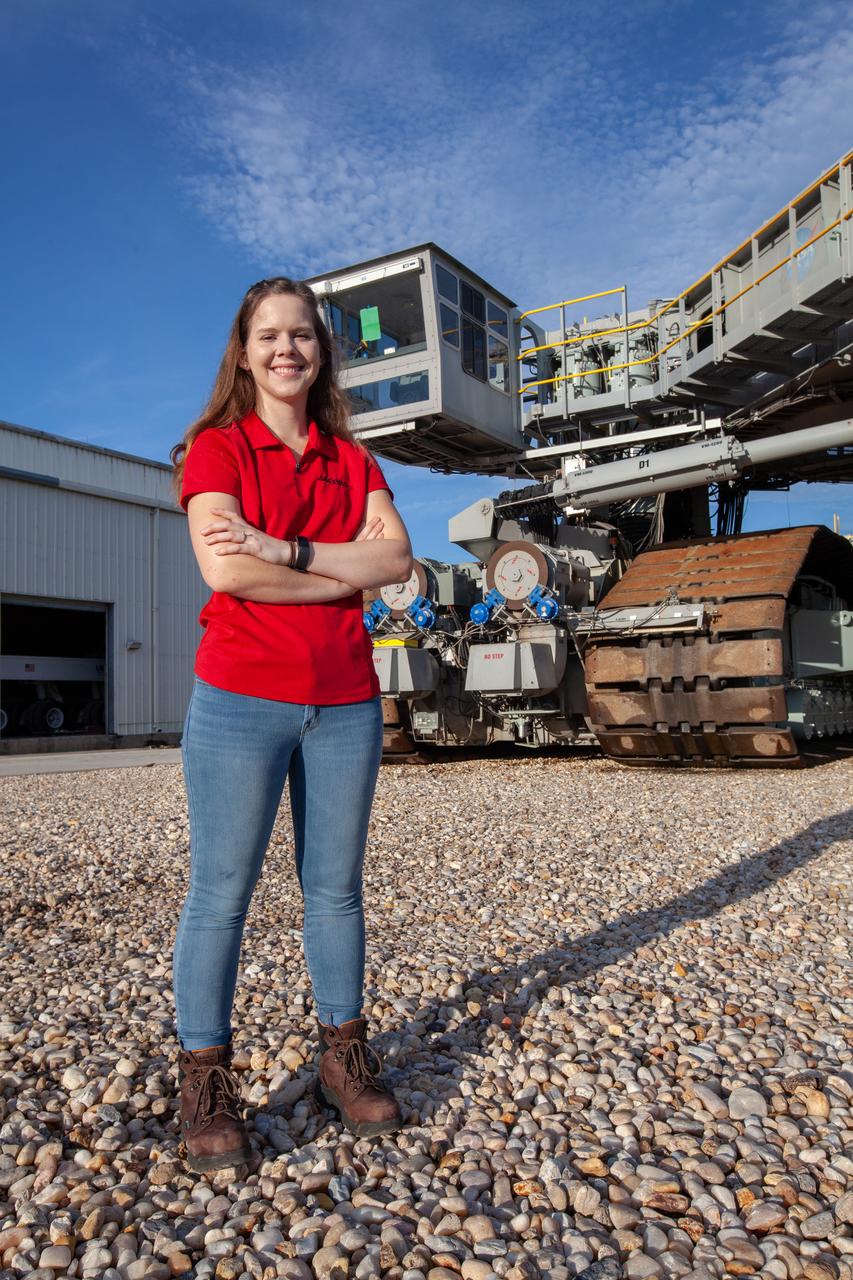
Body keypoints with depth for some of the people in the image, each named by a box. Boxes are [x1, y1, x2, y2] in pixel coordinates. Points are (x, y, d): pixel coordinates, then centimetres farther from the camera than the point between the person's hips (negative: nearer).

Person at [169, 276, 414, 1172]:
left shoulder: (352, 460, 14)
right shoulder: (215, 446, 2)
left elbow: (397, 559, -2)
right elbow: (225, 569, -15)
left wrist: (285, 550, -14)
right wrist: (348, 566, -8)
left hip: (346, 705, 4)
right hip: (241, 702, -4)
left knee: (335, 887, 12)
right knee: (220, 894, 2)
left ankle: (344, 1057, 26)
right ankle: (205, 1084, 16)